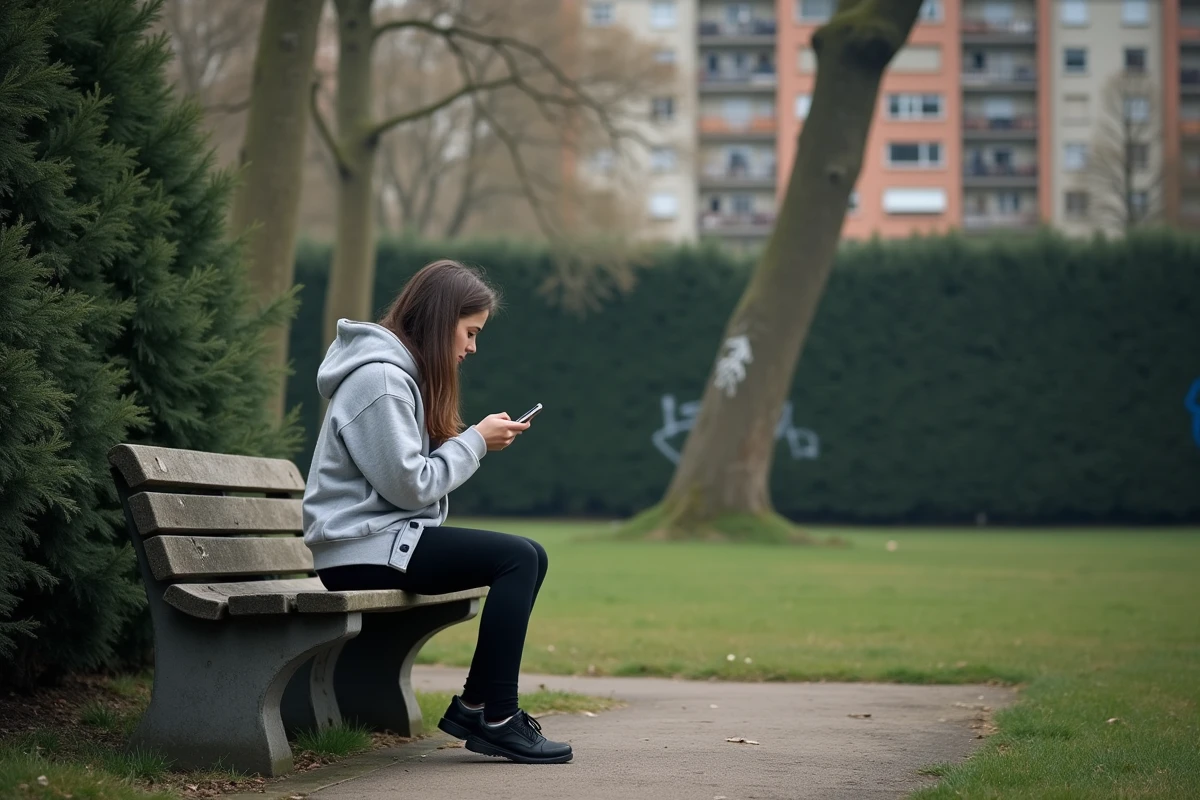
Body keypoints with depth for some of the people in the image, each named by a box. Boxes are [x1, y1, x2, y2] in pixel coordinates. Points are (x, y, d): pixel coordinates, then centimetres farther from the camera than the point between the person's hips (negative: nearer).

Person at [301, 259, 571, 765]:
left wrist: (478, 441, 4)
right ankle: (492, 718, -16)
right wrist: (476, 442, -8)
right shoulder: (379, 379, -15)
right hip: (362, 551, -11)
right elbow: (409, 484, -18)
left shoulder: (402, 372, 19)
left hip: (386, 538, 11)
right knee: (516, 558, -20)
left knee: (530, 557, 6)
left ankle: (477, 705, 6)